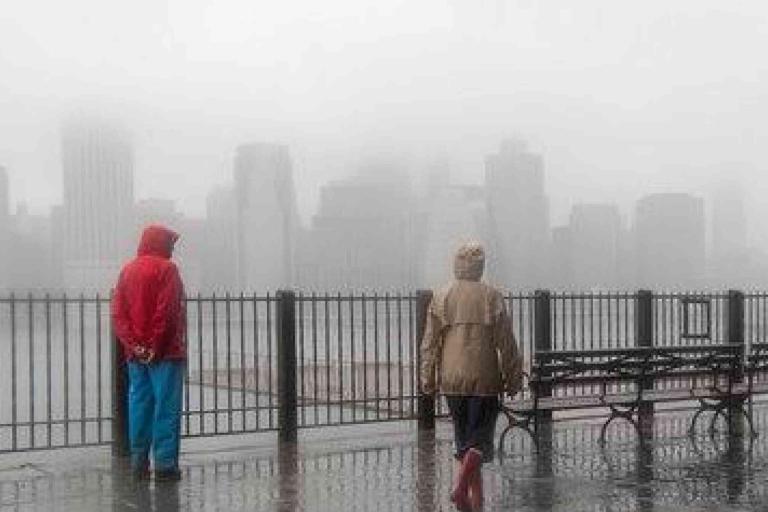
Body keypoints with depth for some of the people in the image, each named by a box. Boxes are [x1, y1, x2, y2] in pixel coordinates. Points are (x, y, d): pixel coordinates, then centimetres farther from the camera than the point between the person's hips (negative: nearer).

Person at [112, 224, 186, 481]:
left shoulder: (127, 270, 11)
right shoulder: (166, 269, -8)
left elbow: (117, 312, 4)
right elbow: (167, 312, -17)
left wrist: (133, 344, -2)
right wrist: (157, 346, -11)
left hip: (136, 353, 6)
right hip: (165, 353, -6)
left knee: (139, 405, 10)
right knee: (166, 407, -2)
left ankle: (139, 463, 13)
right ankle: (165, 463, -2)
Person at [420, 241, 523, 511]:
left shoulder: (441, 298, 3)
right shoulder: (491, 296, -4)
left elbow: (430, 343, 3)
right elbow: (506, 343, -3)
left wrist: (428, 379, 10)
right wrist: (513, 378, 5)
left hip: (452, 379, 3)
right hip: (484, 378, -3)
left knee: (463, 439, 14)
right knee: (480, 438, 4)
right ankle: (460, 487, -18)